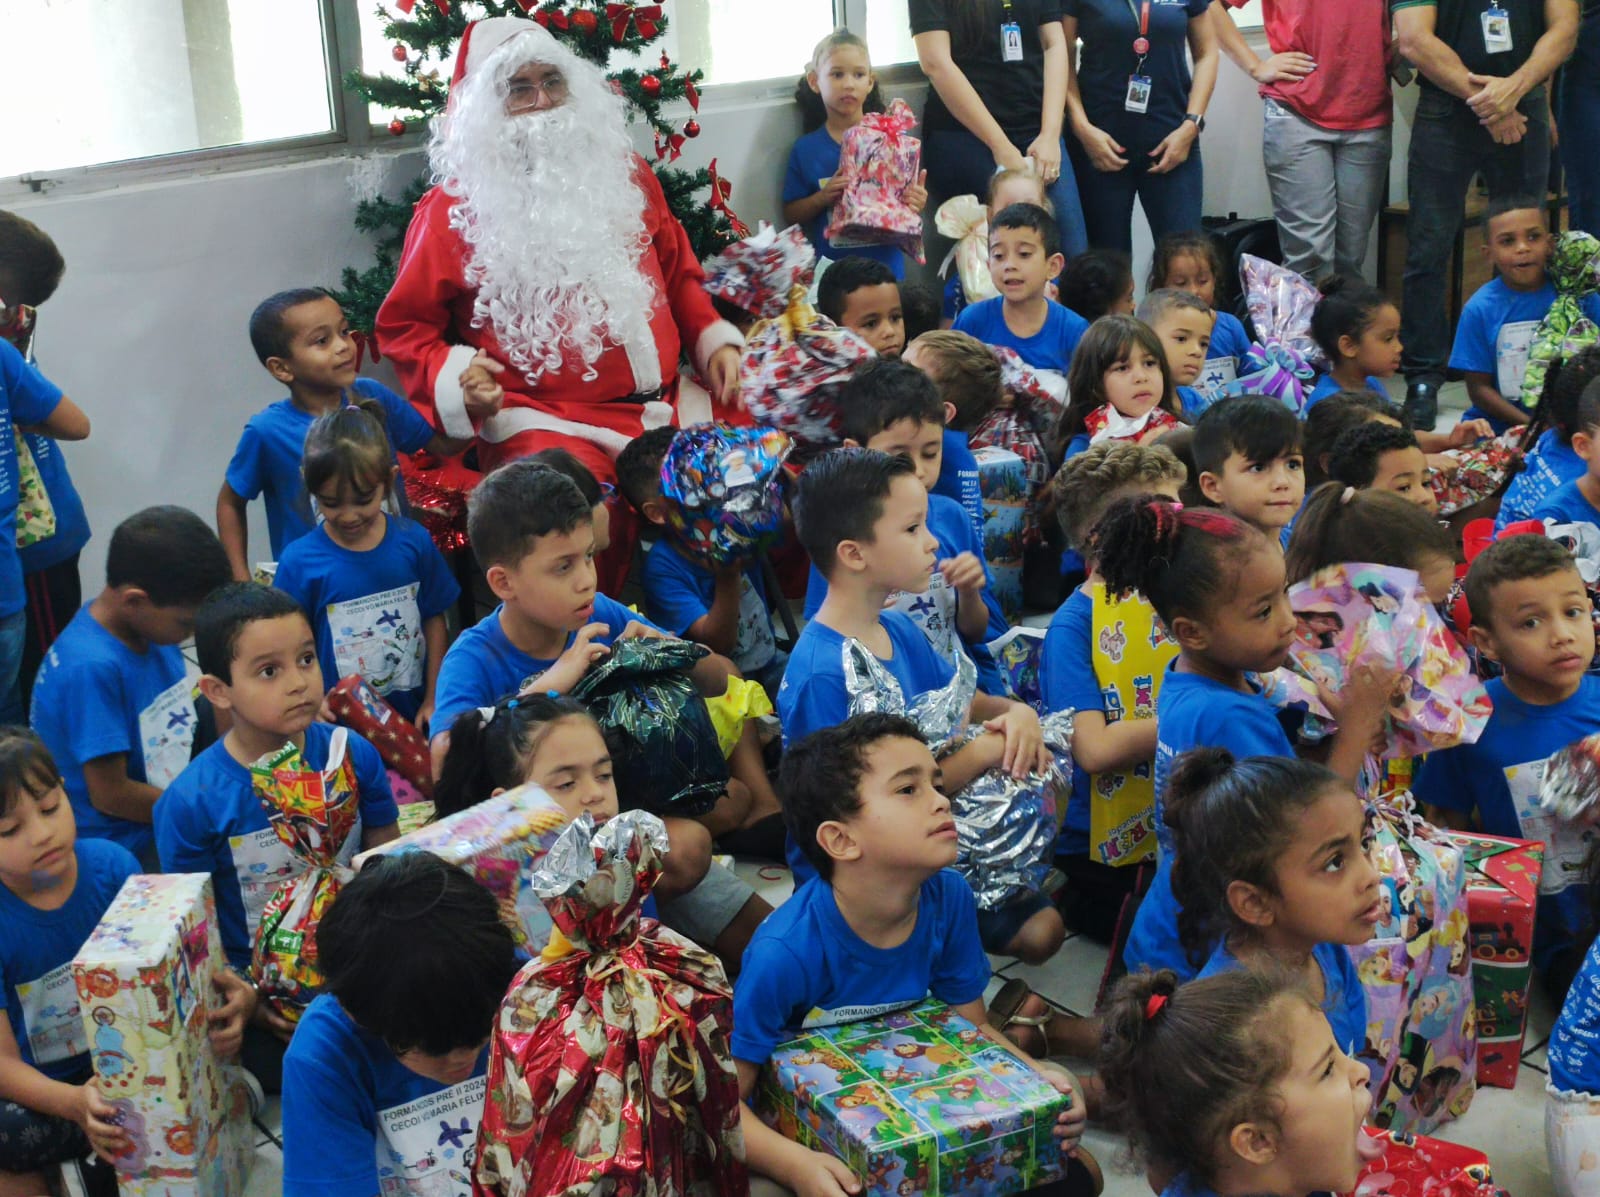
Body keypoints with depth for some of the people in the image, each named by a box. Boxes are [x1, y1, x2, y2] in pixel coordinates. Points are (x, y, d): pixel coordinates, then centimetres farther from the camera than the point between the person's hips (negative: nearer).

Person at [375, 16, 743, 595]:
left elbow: (678, 271, 26)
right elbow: (403, 325, 8)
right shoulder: (455, 209, 3)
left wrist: (715, 341, 9)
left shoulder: (622, 172, 17)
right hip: (543, 421, -5)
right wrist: (455, 377, -11)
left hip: (659, 409, 6)